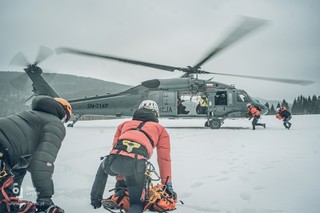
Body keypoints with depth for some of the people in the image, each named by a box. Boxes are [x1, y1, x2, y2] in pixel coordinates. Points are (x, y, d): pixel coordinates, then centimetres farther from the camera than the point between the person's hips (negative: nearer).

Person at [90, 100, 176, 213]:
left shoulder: (124, 124, 35)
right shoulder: (160, 129, 27)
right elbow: (164, 159, 22)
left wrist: (120, 179, 43)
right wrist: (168, 184, 29)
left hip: (114, 160, 3)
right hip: (136, 164, -3)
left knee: (103, 168, 40)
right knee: (137, 203, 15)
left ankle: (95, 199, 35)